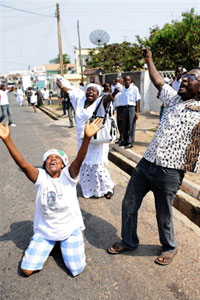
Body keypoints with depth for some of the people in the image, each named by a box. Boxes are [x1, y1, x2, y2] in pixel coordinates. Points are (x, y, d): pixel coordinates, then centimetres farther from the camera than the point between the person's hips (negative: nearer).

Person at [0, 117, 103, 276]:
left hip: (70, 229, -1)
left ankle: (65, 244, 25)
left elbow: (79, 160, -33)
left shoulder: (68, 176, -15)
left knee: (76, 269, -3)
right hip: (44, 230, 2)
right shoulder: (40, 177, -12)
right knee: (27, 270, 1)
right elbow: (23, 164, -27)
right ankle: (51, 244, 26)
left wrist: (87, 138, -51)